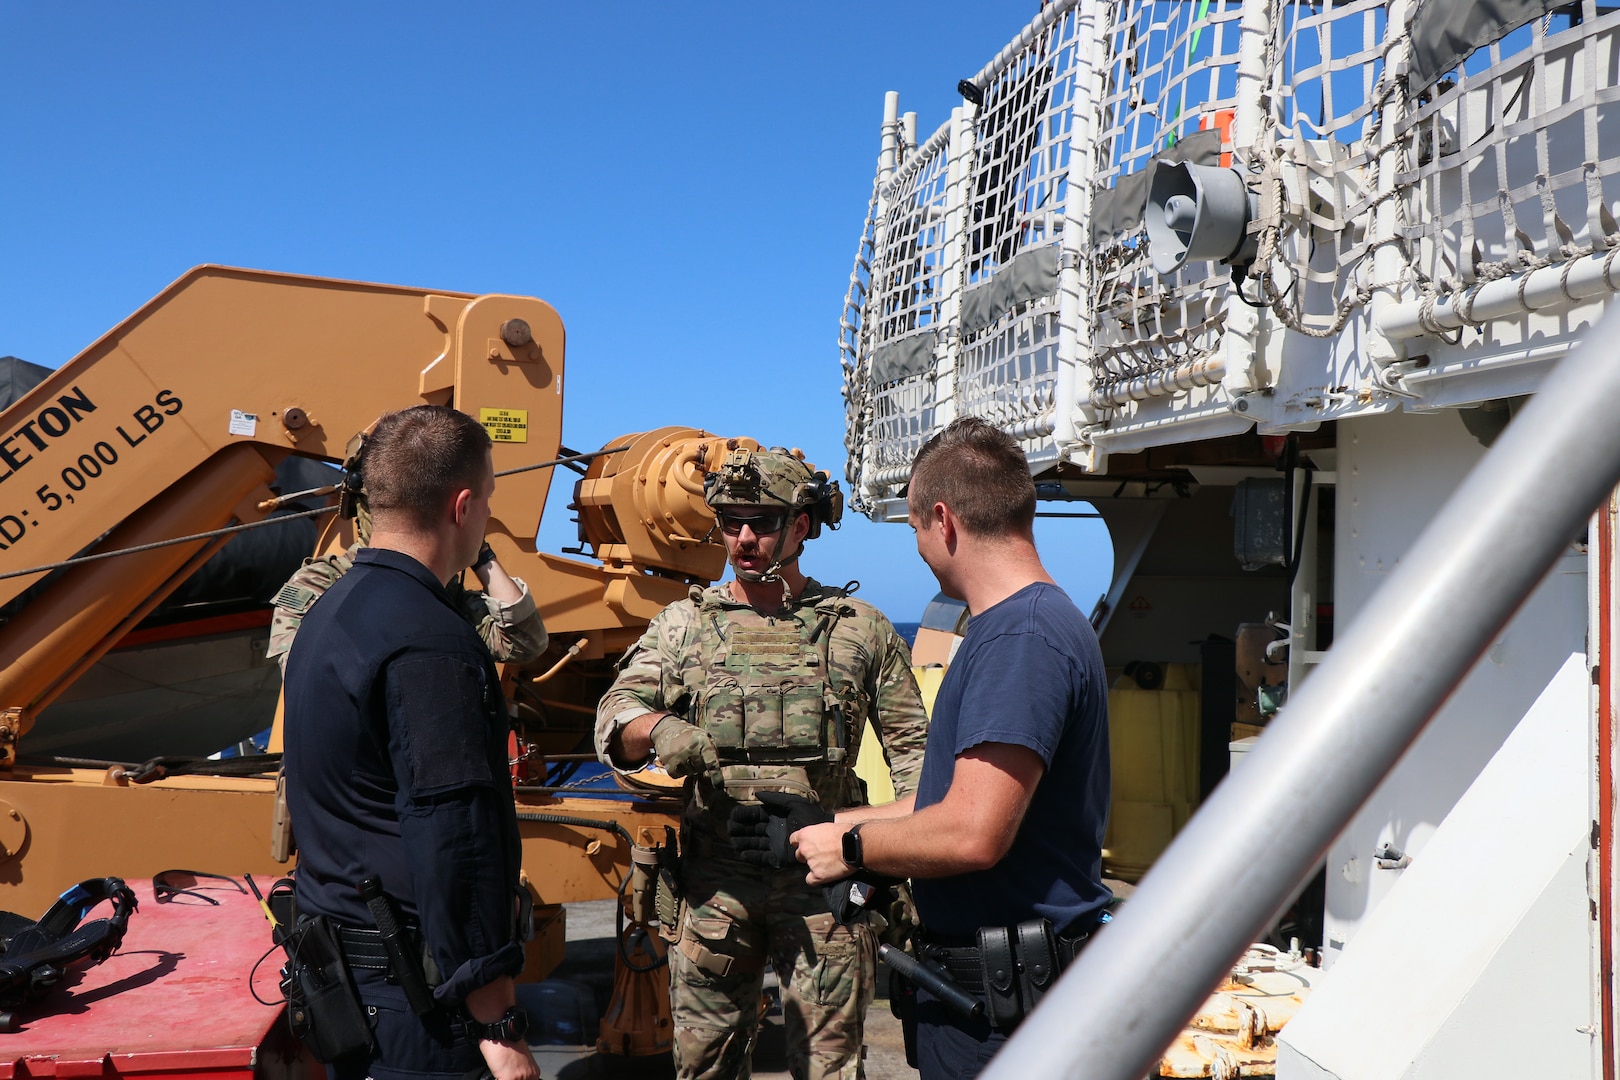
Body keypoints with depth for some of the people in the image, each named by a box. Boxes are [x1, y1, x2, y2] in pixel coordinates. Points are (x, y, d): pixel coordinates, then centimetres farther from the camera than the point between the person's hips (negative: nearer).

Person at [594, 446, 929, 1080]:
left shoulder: (862, 630, 6)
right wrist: (659, 727, -25)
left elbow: (913, 750, 8)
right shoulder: (682, 625, 9)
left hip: (825, 878, -1)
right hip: (714, 879, 2)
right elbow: (615, 721, -1)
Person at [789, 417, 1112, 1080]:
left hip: (1001, 994, -10)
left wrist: (851, 847, -12)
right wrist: (839, 823, 19)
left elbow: (973, 834, -28)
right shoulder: (1026, 624, 12)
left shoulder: (1021, 638, -23)